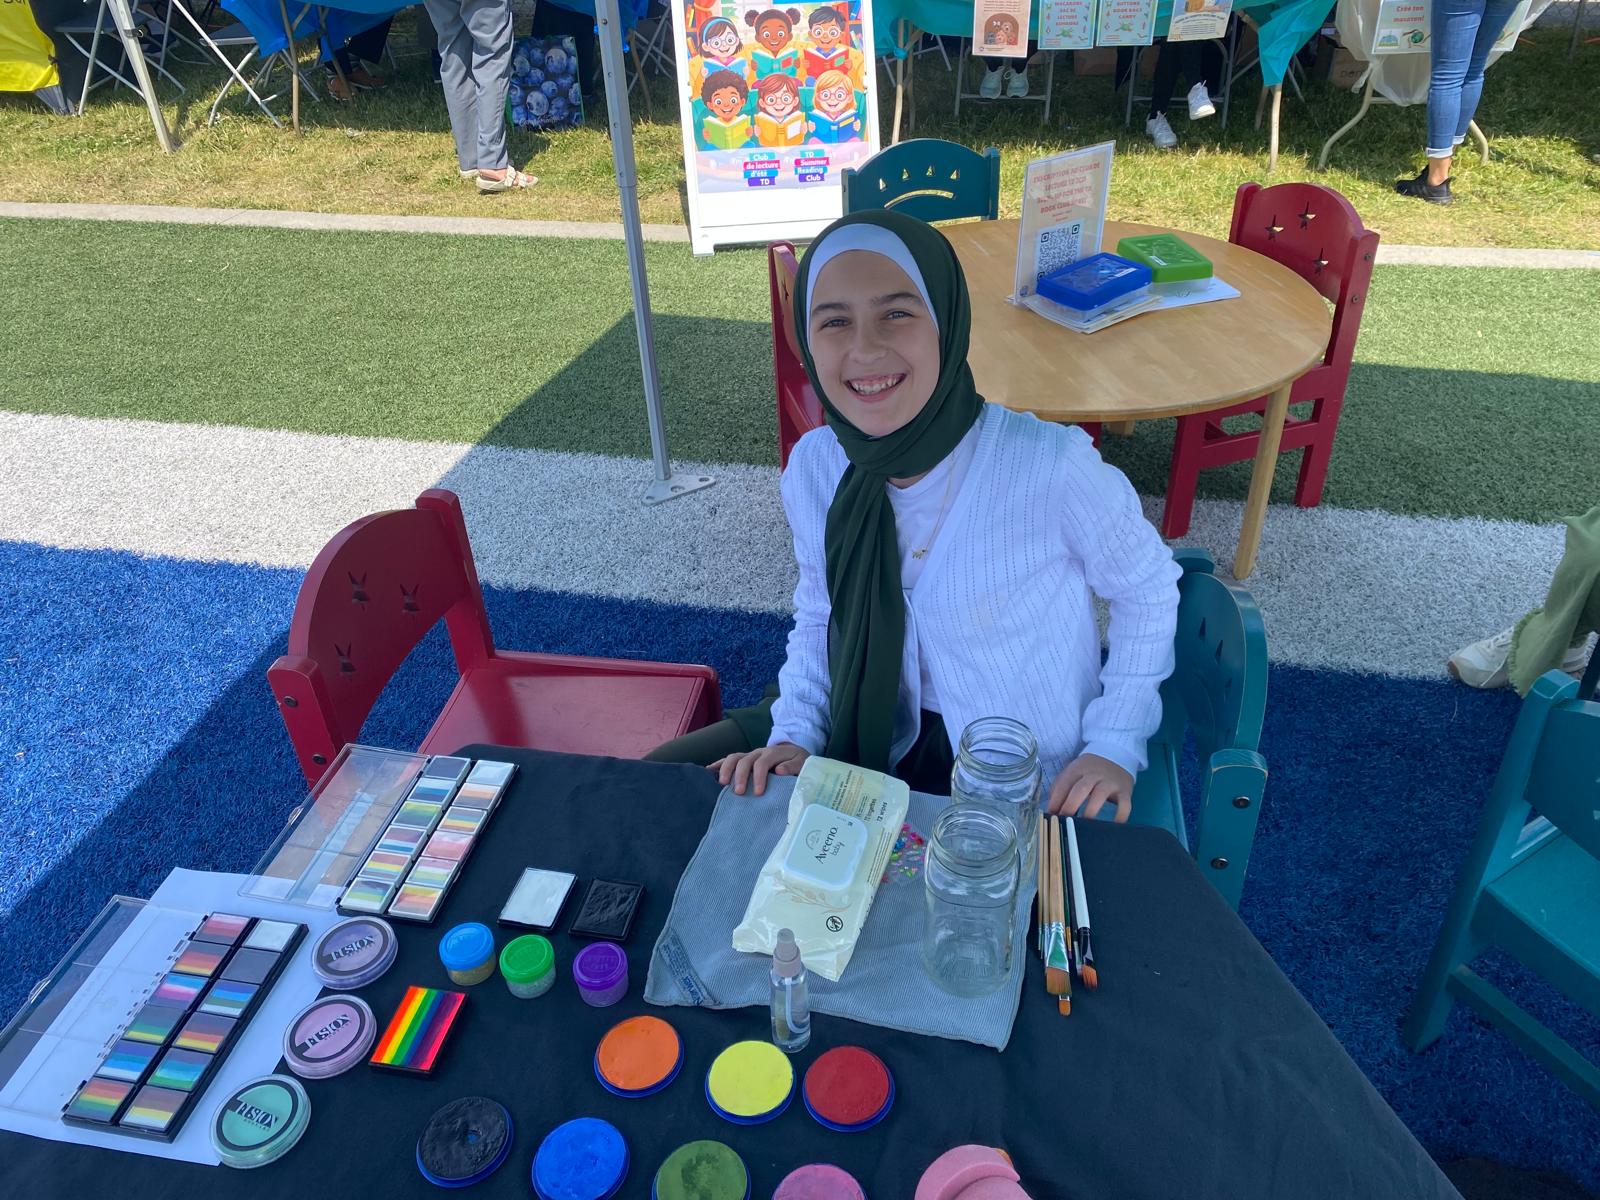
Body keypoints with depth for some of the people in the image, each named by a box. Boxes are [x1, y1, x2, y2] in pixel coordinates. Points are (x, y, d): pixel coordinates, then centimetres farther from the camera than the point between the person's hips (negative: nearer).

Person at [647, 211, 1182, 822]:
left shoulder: (1052, 468, -26)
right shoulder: (812, 468, -11)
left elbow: (1148, 590, -7)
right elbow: (817, 618, 6)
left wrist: (1115, 747, -10)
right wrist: (796, 736, -9)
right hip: (872, 741, 5)